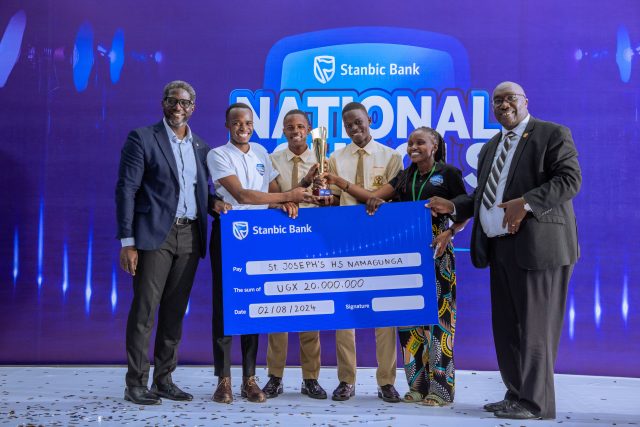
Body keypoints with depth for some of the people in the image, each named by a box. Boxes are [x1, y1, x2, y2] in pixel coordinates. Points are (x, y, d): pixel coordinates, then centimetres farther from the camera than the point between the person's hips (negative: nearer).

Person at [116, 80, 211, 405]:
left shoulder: (201, 147, 15)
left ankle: (164, 380, 17)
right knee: (144, 309, -4)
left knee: (175, 312, 9)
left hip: (189, 237, 5)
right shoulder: (142, 138, -1)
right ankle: (136, 384, 4)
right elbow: (126, 190, -5)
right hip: (155, 234, -5)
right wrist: (127, 242, -12)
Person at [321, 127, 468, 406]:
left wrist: (448, 233, -18)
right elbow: (374, 197, 4)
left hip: (436, 250, -5)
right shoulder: (405, 176, 14)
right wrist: (340, 183, -6)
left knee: (437, 314, -5)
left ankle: (440, 388, 2)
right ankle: (418, 386, 13)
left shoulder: (448, 174, 0)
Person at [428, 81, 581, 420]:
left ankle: (535, 403, 5)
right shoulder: (490, 148, 20)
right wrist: (453, 207, 6)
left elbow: (569, 179, -12)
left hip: (538, 245, -8)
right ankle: (516, 395, 22)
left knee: (535, 325, -4)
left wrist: (525, 203, -22)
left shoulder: (553, 134, -1)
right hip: (501, 248, 8)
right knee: (506, 326, 12)